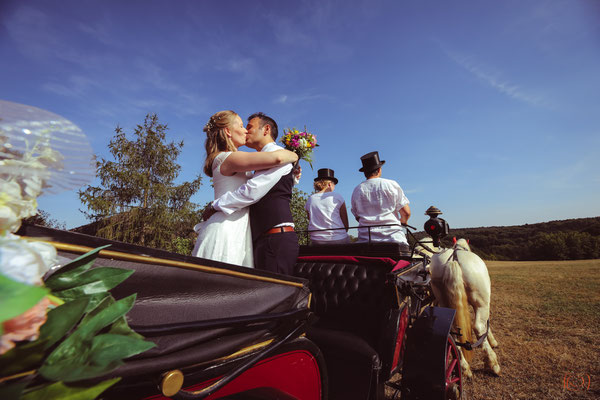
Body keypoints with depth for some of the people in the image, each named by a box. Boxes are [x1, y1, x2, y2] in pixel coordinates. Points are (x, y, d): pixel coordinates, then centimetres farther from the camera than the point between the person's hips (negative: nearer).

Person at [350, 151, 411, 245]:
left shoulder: (356, 190, 7)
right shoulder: (391, 185, 0)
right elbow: (406, 213, -1)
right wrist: (402, 222, 20)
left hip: (365, 239, 3)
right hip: (393, 238, -2)